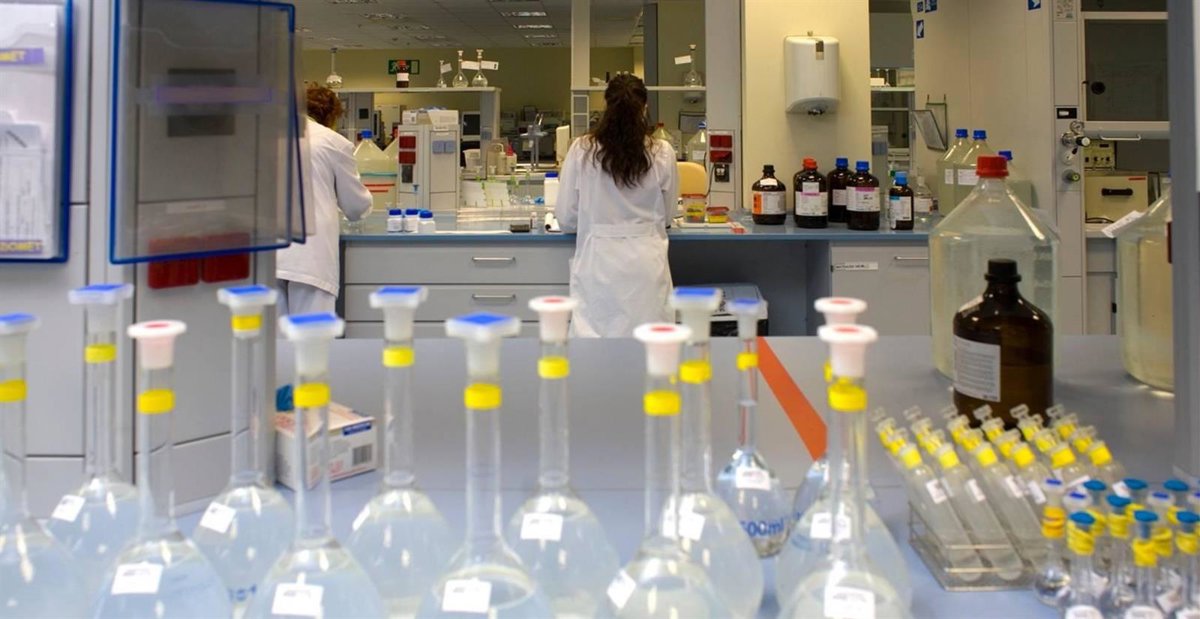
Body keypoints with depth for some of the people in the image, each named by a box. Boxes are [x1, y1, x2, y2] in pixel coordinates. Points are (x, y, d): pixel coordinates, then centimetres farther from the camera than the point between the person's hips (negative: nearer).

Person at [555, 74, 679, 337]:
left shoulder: (581, 150, -3)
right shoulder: (662, 153, -2)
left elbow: (566, 219, 3)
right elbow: (667, 216, 11)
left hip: (597, 260, 0)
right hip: (646, 263, 0)